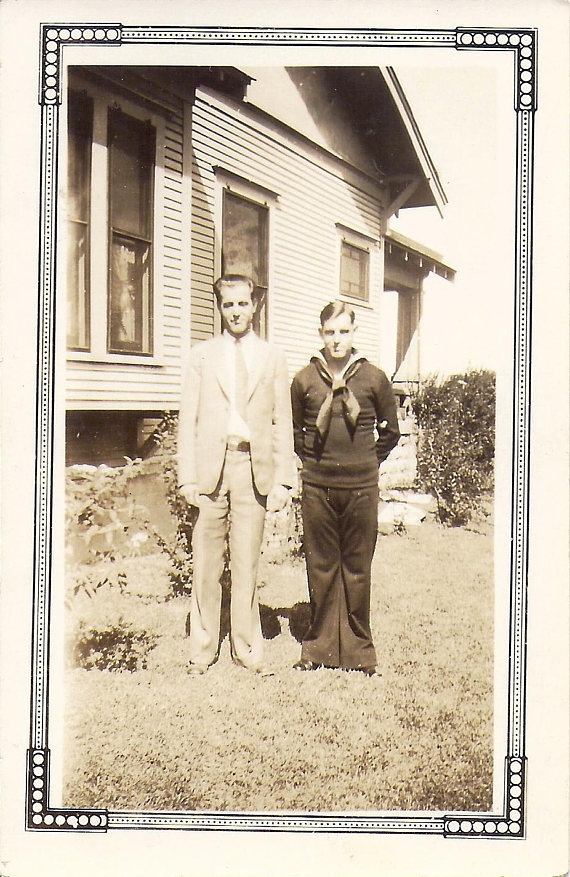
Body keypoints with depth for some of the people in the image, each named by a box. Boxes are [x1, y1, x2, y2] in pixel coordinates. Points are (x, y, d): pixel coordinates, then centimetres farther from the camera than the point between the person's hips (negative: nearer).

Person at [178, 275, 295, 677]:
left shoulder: (273, 357, 11)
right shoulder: (203, 355, 9)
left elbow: (283, 423, 8)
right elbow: (188, 420, 5)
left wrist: (283, 479, 0)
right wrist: (188, 477, -3)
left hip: (254, 467, 0)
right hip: (211, 466, 0)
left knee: (247, 564, 5)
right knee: (206, 562, 4)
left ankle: (248, 648, 19)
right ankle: (203, 648, 19)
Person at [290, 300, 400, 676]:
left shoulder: (374, 378, 1)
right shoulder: (304, 380, 2)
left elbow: (390, 431, 13)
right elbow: (294, 430, 17)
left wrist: (368, 461, 9)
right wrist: (313, 460, 10)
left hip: (361, 486, -1)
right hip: (318, 486, 1)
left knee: (358, 568, 6)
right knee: (321, 567, 8)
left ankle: (359, 649, 19)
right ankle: (319, 646, 22)